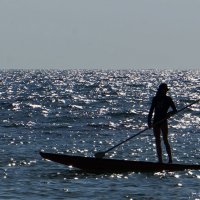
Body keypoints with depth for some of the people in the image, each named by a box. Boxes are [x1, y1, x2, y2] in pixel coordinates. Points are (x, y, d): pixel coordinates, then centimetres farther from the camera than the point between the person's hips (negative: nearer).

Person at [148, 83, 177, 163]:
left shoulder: (168, 99, 0)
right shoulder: (155, 99, 9)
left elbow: (175, 110, -1)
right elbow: (151, 111, 11)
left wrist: (170, 113, -22)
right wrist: (149, 121, 2)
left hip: (163, 121, -4)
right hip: (156, 122, 4)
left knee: (165, 140, -9)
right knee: (157, 141, 3)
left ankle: (170, 159, -7)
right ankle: (160, 160, 6)